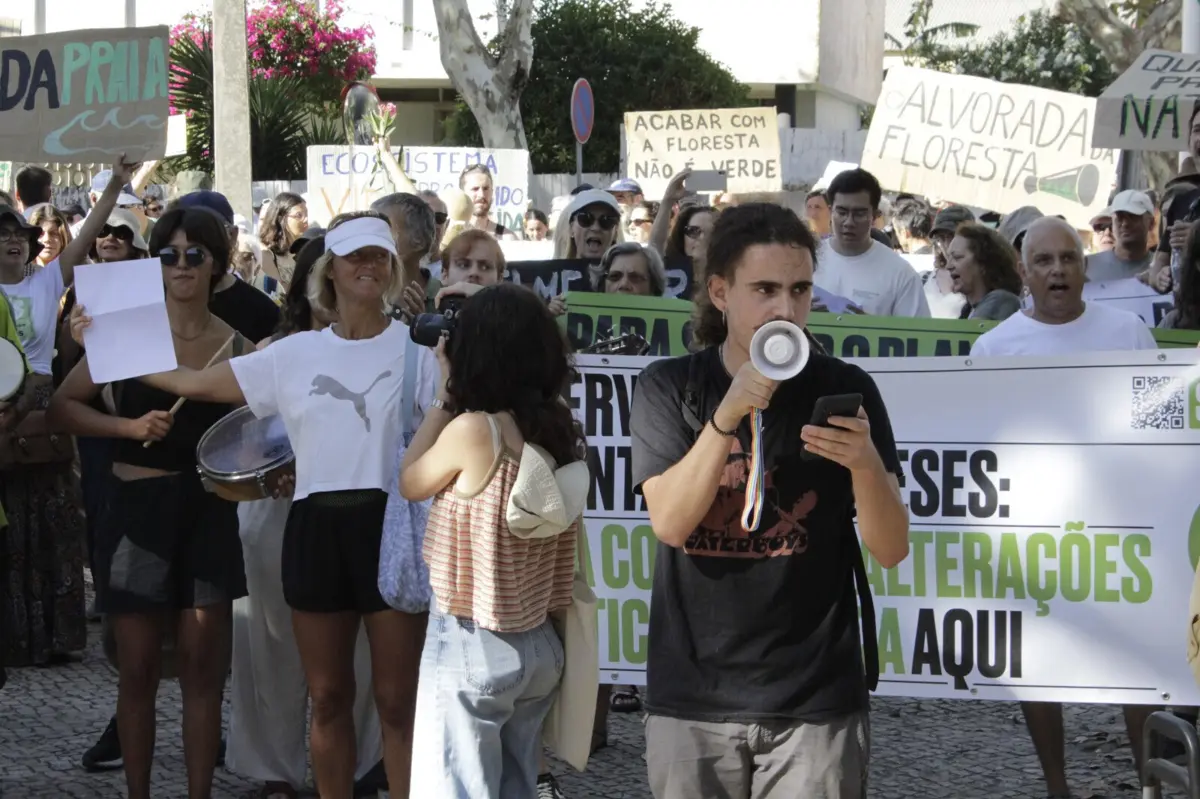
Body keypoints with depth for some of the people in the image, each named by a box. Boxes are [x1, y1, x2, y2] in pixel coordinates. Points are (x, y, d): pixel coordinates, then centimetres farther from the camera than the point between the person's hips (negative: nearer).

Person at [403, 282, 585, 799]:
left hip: (469, 647, -7)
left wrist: (445, 398, 3)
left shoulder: (473, 429, -19)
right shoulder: (563, 431, 0)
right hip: (538, 645, 7)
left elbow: (410, 484, -1)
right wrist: (456, 403, 12)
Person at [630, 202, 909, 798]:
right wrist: (727, 417, -24)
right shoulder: (667, 388, 0)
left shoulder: (845, 389, -2)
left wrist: (866, 463, -24)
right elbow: (670, 522, -12)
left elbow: (891, 550, -6)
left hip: (817, 700, 0)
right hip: (691, 699, 1)